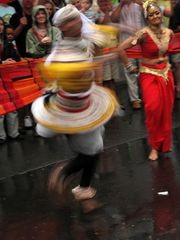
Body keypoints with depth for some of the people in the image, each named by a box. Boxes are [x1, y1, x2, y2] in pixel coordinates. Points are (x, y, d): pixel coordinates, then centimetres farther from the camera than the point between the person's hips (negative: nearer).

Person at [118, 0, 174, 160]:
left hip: (166, 74, 5)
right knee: (153, 108, -19)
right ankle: (155, 146, -3)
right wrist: (129, 66, -10)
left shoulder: (169, 32, -1)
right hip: (149, 75, -5)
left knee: (166, 109, 7)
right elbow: (121, 48, -18)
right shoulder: (144, 33, -18)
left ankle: (164, 143, 25)